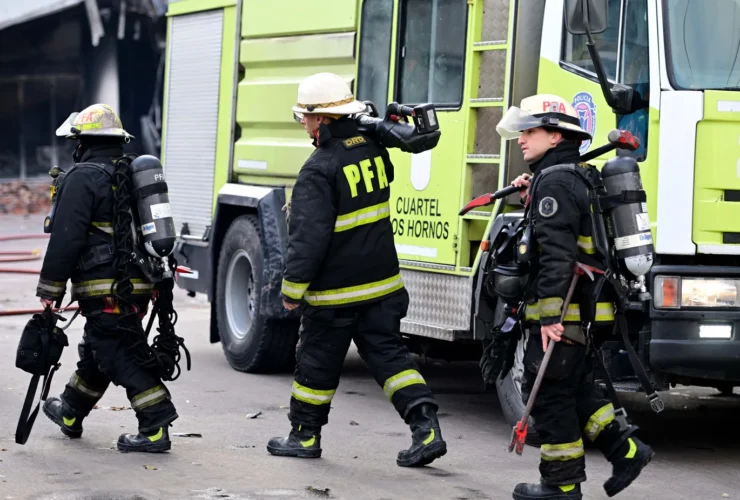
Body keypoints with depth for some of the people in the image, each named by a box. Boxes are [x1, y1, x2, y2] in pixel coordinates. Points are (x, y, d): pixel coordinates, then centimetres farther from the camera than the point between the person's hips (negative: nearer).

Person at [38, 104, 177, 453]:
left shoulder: (83, 178, -12)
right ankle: (70, 414, 39)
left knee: (120, 357, -7)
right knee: (96, 350, 22)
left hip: (105, 289, -9)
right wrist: (158, 284, 27)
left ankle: (156, 428, -13)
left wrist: (50, 289, -12)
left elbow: (66, 238, -16)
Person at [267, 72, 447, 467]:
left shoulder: (319, 170, -20)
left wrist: (293, 287, -13)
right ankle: (426, 430, -5)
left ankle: (305, 435, 23)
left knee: (317, 363, 10)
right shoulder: (373, 150, 4)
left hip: (336, 292, -6)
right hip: (383, 284, 6)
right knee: (388, 354, 8)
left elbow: (308, 237, -22)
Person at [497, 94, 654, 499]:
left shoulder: (554, 182, -15)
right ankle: (624, 449, 15)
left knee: (547, 393, -2)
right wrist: (532, 198, 15)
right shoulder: (575, 178, 17)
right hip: (585, 312, 10)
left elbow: (557, 254, -24)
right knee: (573, 389, 19)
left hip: (563, 312, -10)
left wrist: (551, 314, -27)